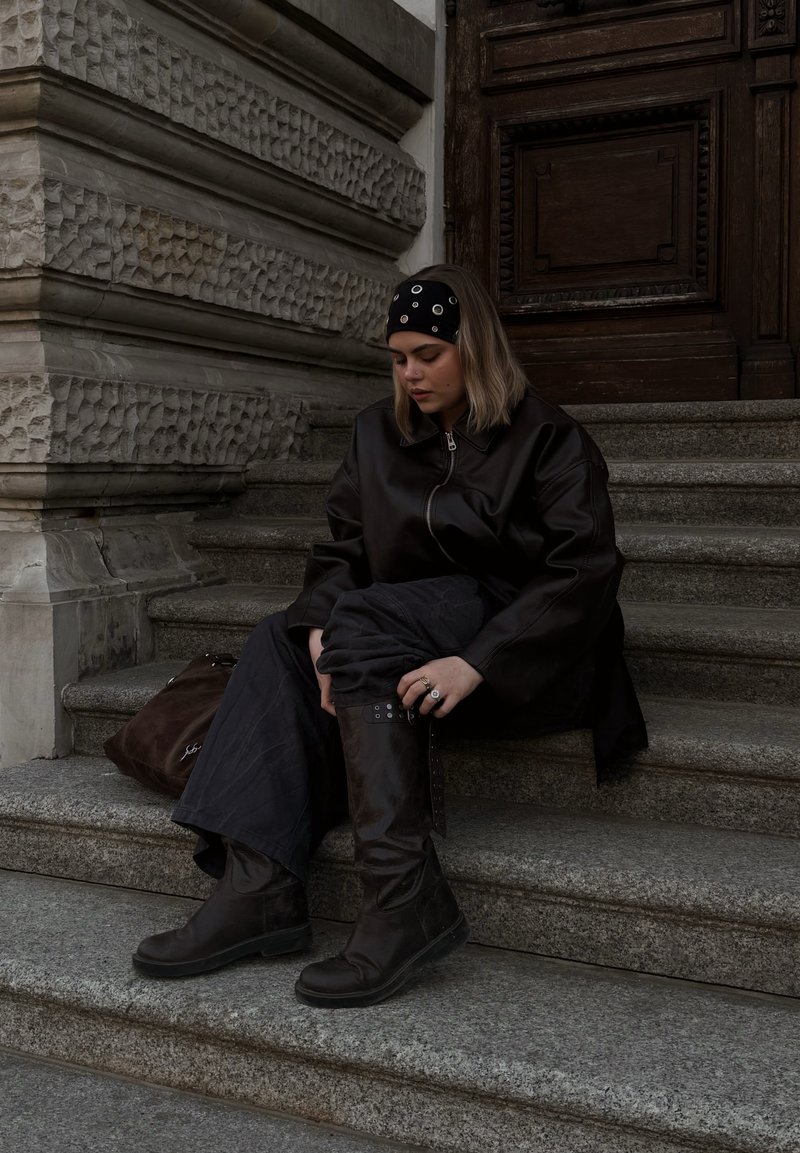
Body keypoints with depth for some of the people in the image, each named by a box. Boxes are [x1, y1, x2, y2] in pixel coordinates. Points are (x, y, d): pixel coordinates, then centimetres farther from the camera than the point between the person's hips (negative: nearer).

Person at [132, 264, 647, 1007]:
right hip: (410, 633, 6)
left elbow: (584, 572, -15)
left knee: (363, 623, -30)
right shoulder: (380, 433, 12)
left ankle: (406, 899, -38)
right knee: (280, 643, -17)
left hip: (526, 650, -6)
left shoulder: (546, 438, -5)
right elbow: (340, 551, 7)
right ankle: (259, 886, -29)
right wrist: (324, 629, -15)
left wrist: (477, 661, -27)